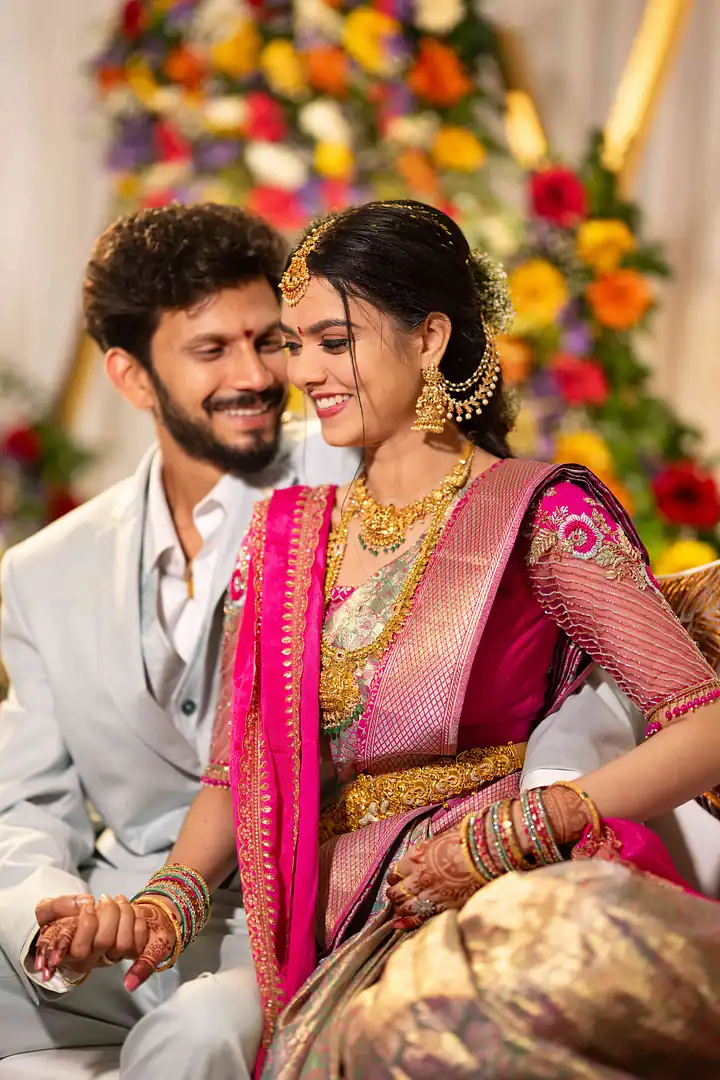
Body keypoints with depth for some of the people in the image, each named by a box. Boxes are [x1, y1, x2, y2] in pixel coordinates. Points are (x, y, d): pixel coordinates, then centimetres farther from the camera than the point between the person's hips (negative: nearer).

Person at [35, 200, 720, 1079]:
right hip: (348, 938, 3)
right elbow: (235, 773, 19)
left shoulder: (542, 515, 2)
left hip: (514, 904, -3)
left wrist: (510, 835, -17)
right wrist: (166, 905, 1)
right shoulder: (284, 536, 18)